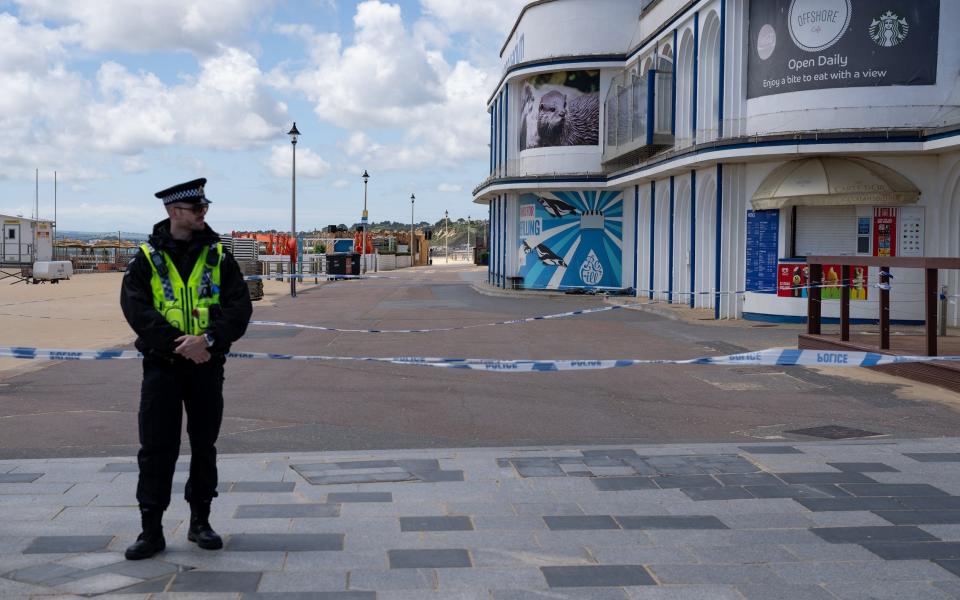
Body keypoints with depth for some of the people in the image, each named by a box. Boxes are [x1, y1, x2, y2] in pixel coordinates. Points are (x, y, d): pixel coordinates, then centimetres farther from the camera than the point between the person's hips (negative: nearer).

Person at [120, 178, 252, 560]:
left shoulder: (218, 256, 4)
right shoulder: (147, 259, 0)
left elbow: (239, 308, -4)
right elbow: (136, 310, -10)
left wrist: (209, 340, -19)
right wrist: (178, 343, -19)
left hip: (207, 364, 2)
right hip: (162, 365, -2)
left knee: (204, 445, 10)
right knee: (156, 448, -1)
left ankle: (200, 522, 23)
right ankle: (151, 530, 7)